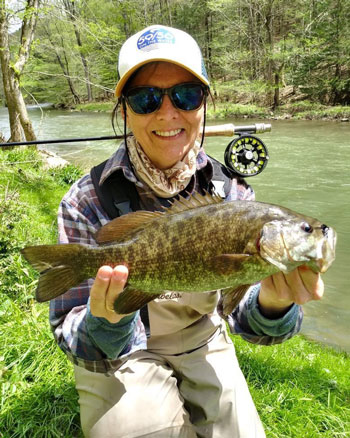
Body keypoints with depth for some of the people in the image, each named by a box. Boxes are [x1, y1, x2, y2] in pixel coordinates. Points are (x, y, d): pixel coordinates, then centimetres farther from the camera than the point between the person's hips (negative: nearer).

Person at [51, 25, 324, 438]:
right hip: (123, 358, -2)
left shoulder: (232, 192, -13)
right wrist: (107, 320, -41)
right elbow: (81, 346, -18)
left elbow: (245, 318, -13)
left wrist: (272, 304, -36)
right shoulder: (87, 202, -21)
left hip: (203, 348, 3)